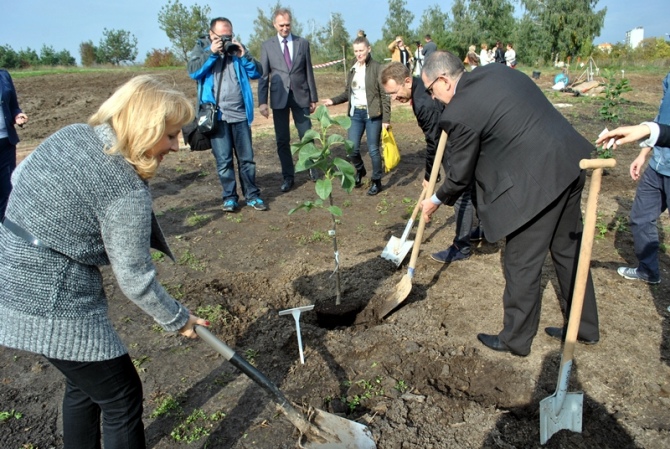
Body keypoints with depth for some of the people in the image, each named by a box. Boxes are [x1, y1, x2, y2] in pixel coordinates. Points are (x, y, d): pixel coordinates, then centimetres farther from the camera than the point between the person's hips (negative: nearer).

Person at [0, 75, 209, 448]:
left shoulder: (72, 134, 1)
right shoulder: (126, 191, -23)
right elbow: (135, 279, -16)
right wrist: (178, 319, -1)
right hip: (53, 305, -9)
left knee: (85, 384, 25)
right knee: (122, 399, 8)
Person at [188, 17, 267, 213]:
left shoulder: (237, 48, 14)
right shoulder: (201, 47, 8)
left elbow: (257, 72, 6)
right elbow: (193, 72, -8)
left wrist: (243, 56, -7)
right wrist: (211, 53, -12)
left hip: (240, 114, 2)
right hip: (216, 115, -2)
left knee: (246, 158, 5)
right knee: (223, 160, 2)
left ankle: (252, 195, 13)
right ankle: (230, 197, 12)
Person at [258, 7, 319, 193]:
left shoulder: (303, 43, 6)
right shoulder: (267, 46, 3)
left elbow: (309, 72, 7)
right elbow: (263, 75, 1)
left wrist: (314, 98, 6)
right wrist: (262, 101, -7)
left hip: (300, 96, 0)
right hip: (279, 98, 0)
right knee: (282, 140, 3)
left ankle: (312, 167, 26)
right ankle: (288, 176, 13)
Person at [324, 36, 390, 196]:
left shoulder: (377, 68, -7)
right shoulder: (353, 69, 10)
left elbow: (385, 95, -9)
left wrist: (386, 119, -14)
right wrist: (333, 100, -1)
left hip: (372, 114, -5)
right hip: (356, 113, 5)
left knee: (373, 149, 0)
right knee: (352, 148, 2)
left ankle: (376, 182, 18)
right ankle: (360, 170, 33)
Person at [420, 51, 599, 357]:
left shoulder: (459, 113, -14)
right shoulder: (497, 71, 10)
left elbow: (460, 175, -4)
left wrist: (436, 201, 14)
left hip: (537, 182, -9)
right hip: (569, 164, 10)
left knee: (521, 264, 6)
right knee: (568, 250, 21)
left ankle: (515, 339, 24)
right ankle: (584, 326, 39)